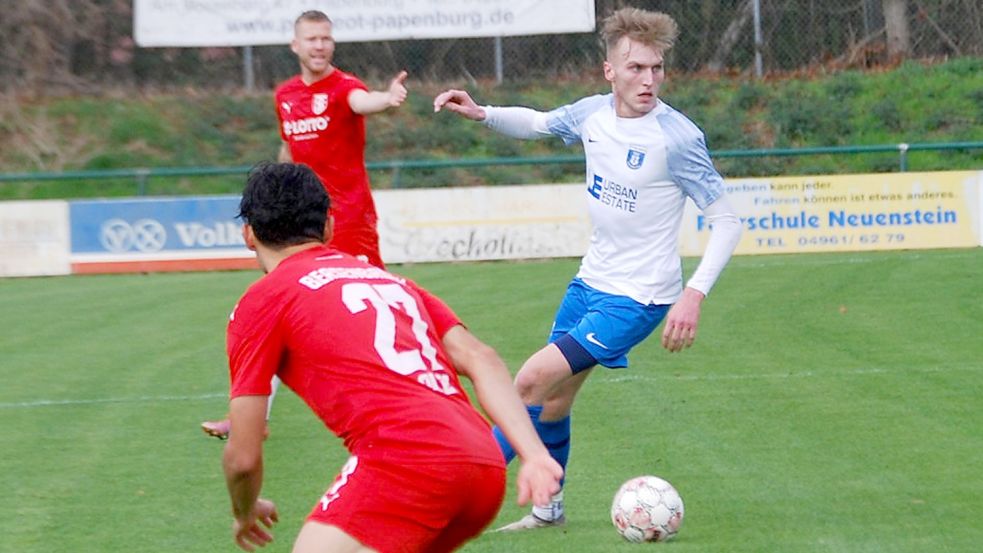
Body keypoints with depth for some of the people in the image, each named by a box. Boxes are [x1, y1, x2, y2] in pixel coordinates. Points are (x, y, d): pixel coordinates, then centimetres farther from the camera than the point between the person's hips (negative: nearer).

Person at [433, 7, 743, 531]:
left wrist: (694, 295, -27)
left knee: (531, 380, -14)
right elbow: (537, 123, 20)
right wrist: (482, 113, 0)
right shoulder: (594, 113, -3)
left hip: (637, 298, -7)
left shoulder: (677, 138, -22)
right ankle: (548, 507, 38)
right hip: (591, 280, 7)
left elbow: (726, 221, -17)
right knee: (553, 402, 16)